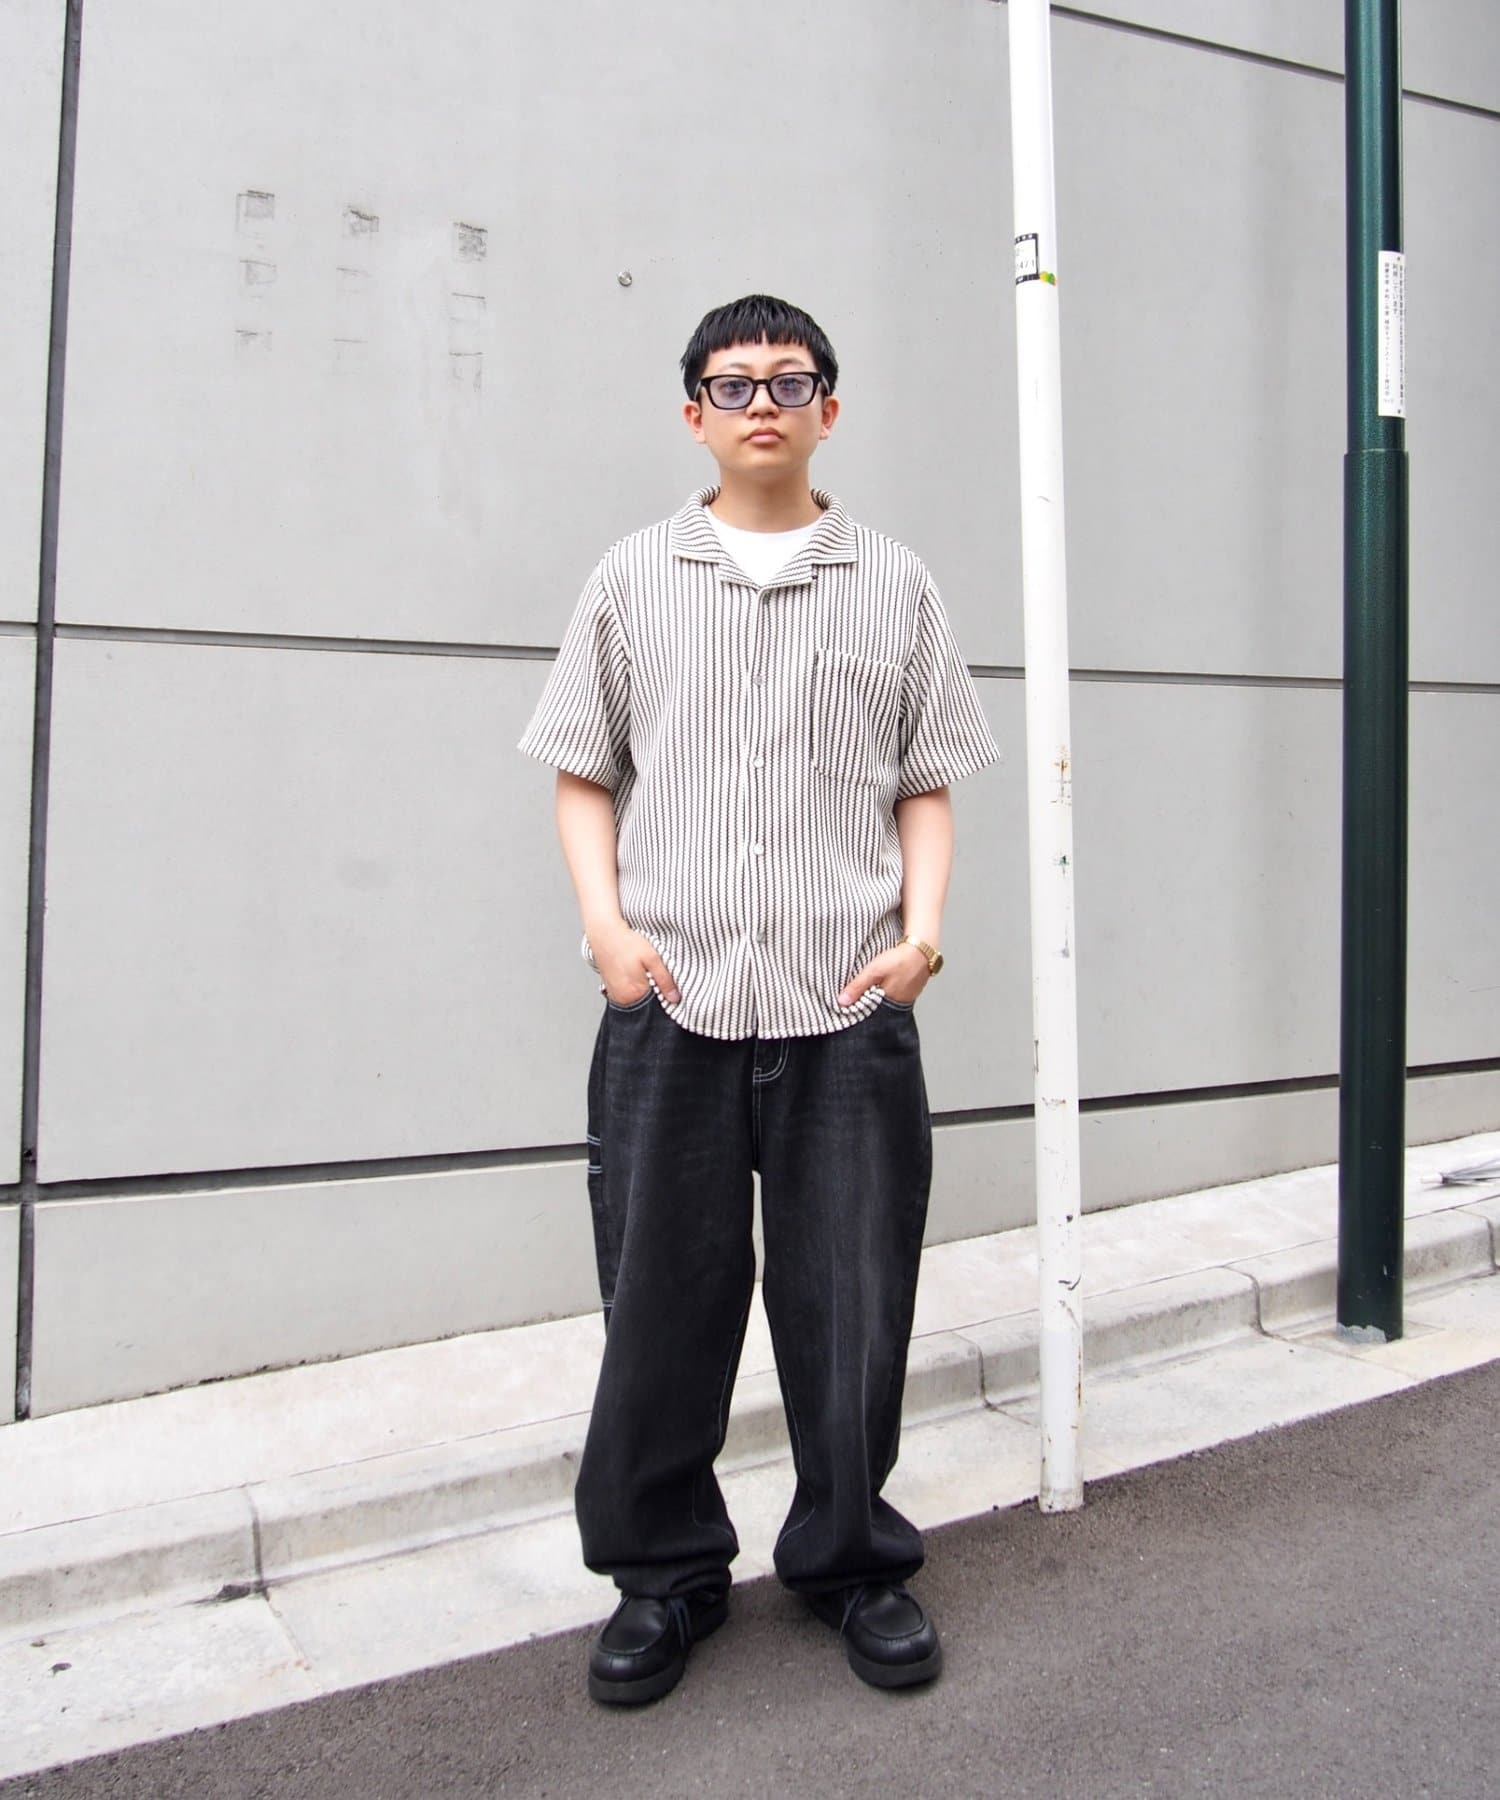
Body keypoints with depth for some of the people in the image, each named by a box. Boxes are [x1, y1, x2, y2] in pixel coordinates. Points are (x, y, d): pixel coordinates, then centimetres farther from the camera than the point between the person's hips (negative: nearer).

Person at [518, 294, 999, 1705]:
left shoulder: (894, 583, 11)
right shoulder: (632, 579, 11)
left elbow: (926, 784, 11)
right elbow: (583, 774, 10)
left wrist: (923, 927, -4)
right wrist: (607, 921, -4)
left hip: (850, 1008, 0)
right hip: (669, 1004, 0)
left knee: (852, 1299, 7)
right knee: (660, 1299, 7)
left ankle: (853, 1562, 29)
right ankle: (665, 1572, 28)